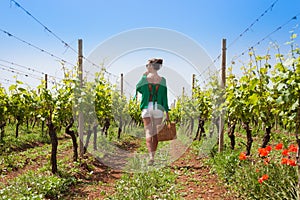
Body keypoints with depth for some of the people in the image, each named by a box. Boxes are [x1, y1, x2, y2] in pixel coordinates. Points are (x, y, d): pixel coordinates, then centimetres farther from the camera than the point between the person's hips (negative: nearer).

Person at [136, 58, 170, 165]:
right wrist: (167, 113, 4)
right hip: (158, 108, 2)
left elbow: (138, 88, 13)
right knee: (156, 133, 13)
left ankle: (151, 156, -15)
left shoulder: (145, 78, -5)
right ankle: (153, 155, 21)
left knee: (148, 133, 0)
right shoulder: (162, 80, 1)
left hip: (147, 108, -2)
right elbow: (164, 97, 0)